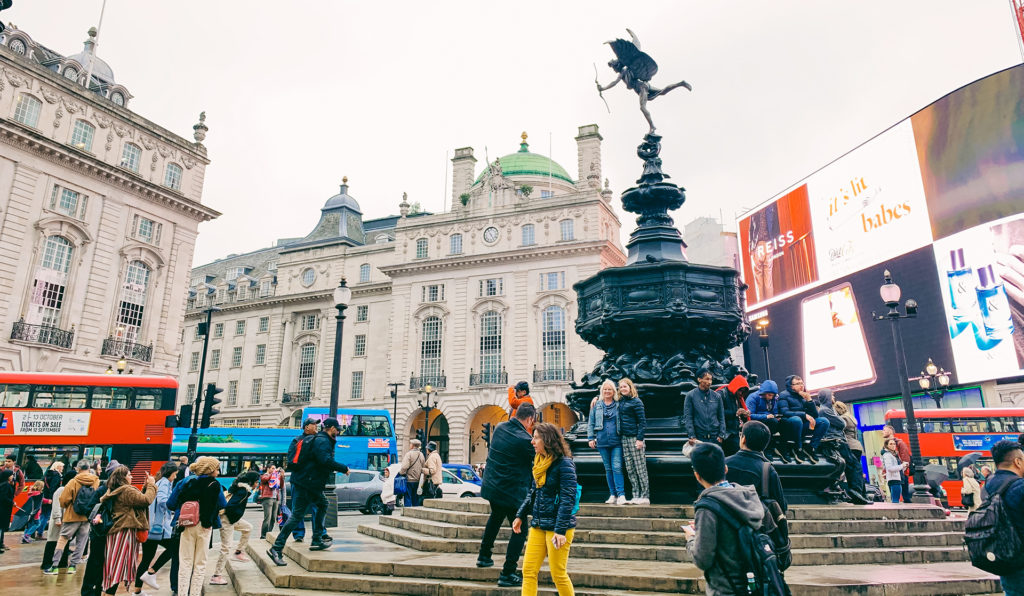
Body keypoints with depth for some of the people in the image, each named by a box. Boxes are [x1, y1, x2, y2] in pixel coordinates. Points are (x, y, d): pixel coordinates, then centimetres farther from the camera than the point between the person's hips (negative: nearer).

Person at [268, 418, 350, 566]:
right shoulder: (322, 441, -14)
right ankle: (277, 548, -6)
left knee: (322, 504, 21)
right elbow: (326, 461, -27)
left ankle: (317, 540, 22)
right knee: (297, 515, -8)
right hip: (306, 483, -11)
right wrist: (344, 469, -17)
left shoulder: (321, 440, 18)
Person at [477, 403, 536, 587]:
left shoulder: (499, 428, 0)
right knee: (520, 530, 6)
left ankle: (484, 555, 43)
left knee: (495, 517, 32)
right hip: (513, 492, -8)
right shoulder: (524, 440, -24)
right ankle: (507, 574, 6)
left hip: (491, 487, 8)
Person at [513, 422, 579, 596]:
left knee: (558, 574, 2)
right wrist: (520, 516, 16)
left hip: (557, 526, -7)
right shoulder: (539, 462, 10)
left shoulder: (564, 464, -14)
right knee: (528, 571, 5)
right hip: (538, 525, 8)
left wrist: (561, 531, -21)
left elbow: (568, 499, -18)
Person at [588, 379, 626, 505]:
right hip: (602, 442, 2)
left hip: (616, 442, -2)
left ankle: (621, 494, -7)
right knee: (608, 469, 9)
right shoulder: (597, 405, 8)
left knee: (617, 467, -10)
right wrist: (590, 438, 2)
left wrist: (624, 437, 0)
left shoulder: (618, 405, 4)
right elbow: (590, 422, 10)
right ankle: (613, 494, 16)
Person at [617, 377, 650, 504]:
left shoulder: (636, 402, -6)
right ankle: (636, 496, 13)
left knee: (640, 468, -3)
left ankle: (645, 496, 2)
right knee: (629, 469, 7)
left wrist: (640, 439, -15)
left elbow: (642, 421, -8)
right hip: (624, 438, 7)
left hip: (634, 437, -7)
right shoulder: (620, 402, 13)